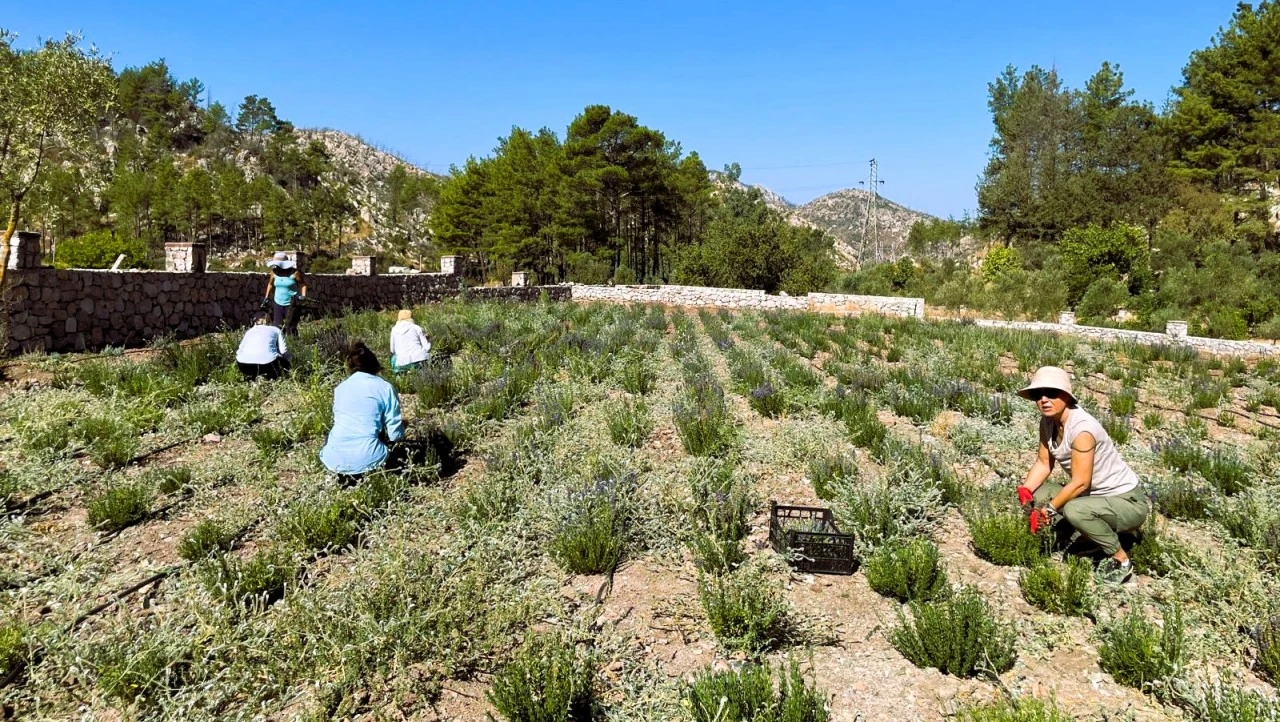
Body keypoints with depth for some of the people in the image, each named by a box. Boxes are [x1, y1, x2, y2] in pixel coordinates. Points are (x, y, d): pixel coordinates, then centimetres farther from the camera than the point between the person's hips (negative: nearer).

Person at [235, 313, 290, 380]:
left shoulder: (249, 331, 31)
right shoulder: (275, 330, 26)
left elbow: (240, 350, 25)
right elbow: (283, 350, 14)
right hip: (268, 361, -2)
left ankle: (251, 377, 11)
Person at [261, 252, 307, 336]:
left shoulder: (294, 273, -11)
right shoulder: (274, 272, 2)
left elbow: (303, 284, -1)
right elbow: (270, 284, 19)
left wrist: (303, 296, -14)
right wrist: (266, 298, 18)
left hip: (291, 304, -4)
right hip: (277, 303, 4)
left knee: (290, 329, -5)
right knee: (277, 328, 3)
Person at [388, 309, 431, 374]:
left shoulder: (394, 329, 15)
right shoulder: (416, 328, 9)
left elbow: (393, 350, 17)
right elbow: (427, 347, 5)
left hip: (402, 364, 2)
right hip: (419, 359, -2)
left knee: (394, 358, 34)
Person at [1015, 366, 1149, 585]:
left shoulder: (1082, 428, -29)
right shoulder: (1048, 422, -4)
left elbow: (1080, 482, -27)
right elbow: (1044, 462, 1)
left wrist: (1048, 510, -21)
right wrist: (1025, 489, -16)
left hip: (1128, 501, -8)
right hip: (1095, 495, 9)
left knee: (1075, 510, -35)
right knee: (1037, 494, -1)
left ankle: (1120, 559, -8)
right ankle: (1093, 535, 11)